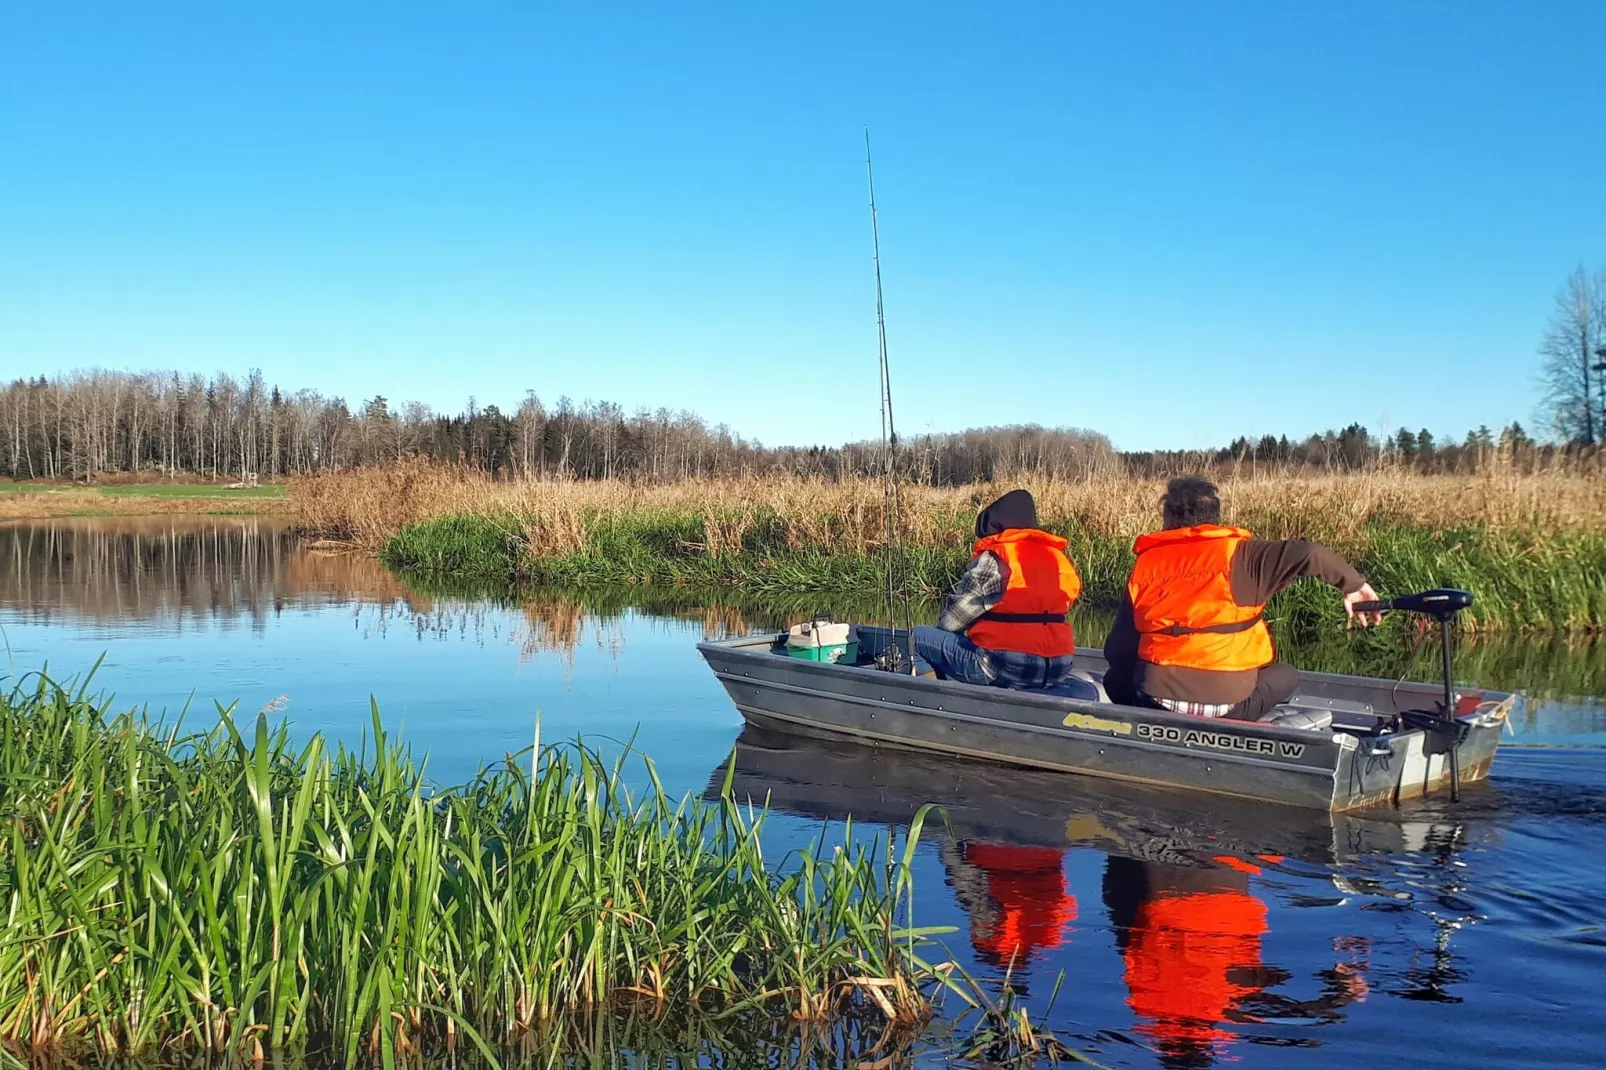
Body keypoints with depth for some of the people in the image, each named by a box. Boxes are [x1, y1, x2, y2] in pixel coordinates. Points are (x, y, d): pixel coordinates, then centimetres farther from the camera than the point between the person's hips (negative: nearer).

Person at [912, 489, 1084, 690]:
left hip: (1006, 667, -7)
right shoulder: (1059, 557, 11)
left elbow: (950, 620, -2)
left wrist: (941, 628, 20)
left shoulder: (994, 559, -6)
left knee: (920, 637, 6)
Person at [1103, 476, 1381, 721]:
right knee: (1287, 675, 27)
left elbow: (1117, 651, 8)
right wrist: (1353, 584, 7)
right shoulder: (1238, 554, -1)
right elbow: (1306, 553, -12)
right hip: (1225, 703, -1)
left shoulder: (1146, 563, 6)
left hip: (1156, 697, 1)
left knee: (1116, 679, 33)